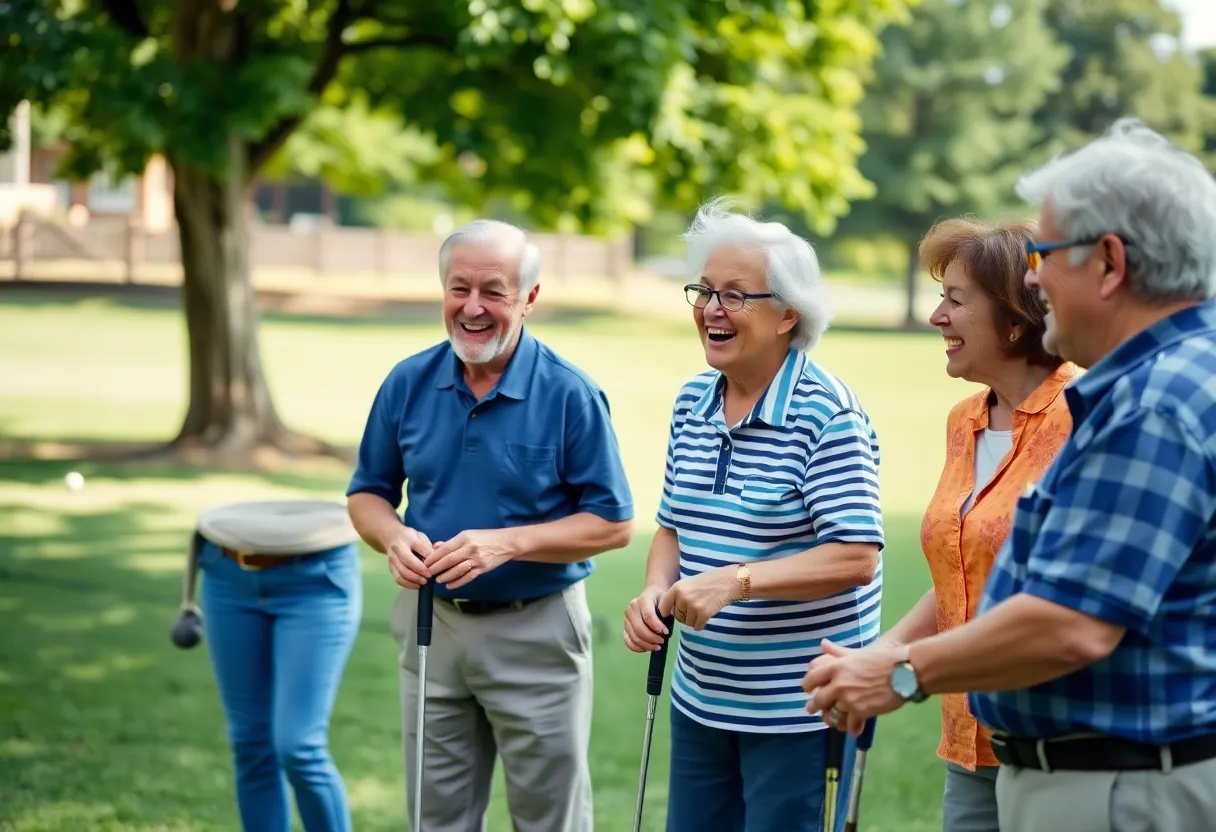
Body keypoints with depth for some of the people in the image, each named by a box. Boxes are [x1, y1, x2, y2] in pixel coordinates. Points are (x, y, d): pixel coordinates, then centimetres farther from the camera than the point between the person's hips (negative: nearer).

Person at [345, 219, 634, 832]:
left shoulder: (570, 394, -12)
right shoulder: (408, 384, 0)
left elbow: (613, 524, -10)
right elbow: (367, 493, 9)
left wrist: (508, 542, -22)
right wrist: (395, 538, -13)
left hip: (535, 633, -3)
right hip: (431, 625, 4)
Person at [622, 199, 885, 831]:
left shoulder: (828, 415, -15)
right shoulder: (691, 405, 8)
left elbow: (857, 558, -20)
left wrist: (735, 580, -28)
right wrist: (655, 590, -3)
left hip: (800, 709, -7)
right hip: (701, 698, 7)